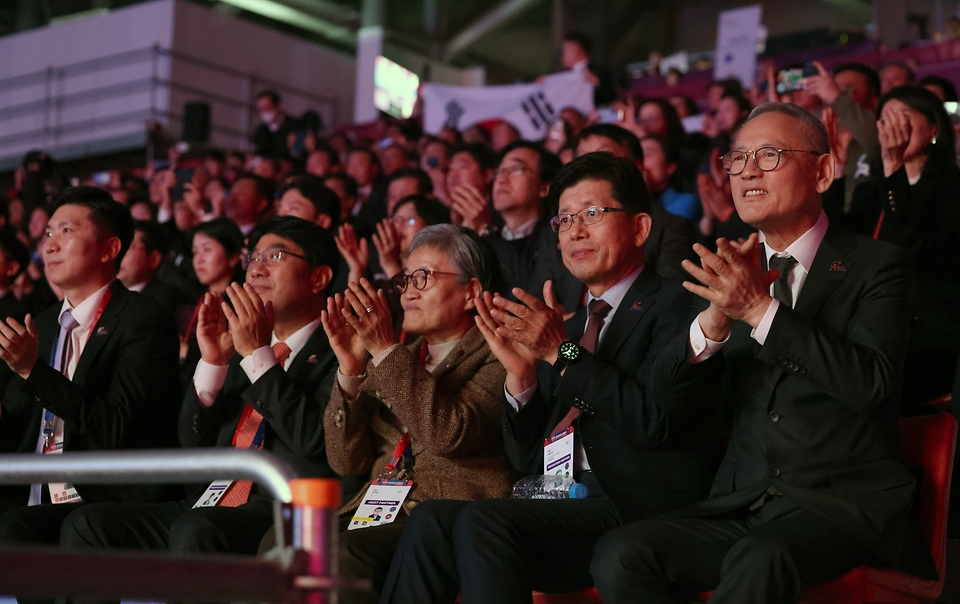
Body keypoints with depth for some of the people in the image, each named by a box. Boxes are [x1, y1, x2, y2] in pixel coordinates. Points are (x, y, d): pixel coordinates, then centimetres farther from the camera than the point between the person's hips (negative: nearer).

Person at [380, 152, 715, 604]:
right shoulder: (565, 328, 22)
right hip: (562, 508, 7)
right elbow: (527, 460, 17)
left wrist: (563, 353, -14)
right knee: (431, 520, -18)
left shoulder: (674, 306, 1)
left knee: (482, 522, -28)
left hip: (639, 510, -7)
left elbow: (656, 422, -14)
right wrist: (520, 374, 0)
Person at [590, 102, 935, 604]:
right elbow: (668, 392, 4)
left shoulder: (876, 266, 0)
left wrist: (760, 309, -22)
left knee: (760, 561, -37)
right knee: (619, 555, -20)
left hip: (844, 503, -5)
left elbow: (872, 383, -17)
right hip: (742, 503, 5)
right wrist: (716, 318, -17)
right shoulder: (736, 270, 13)